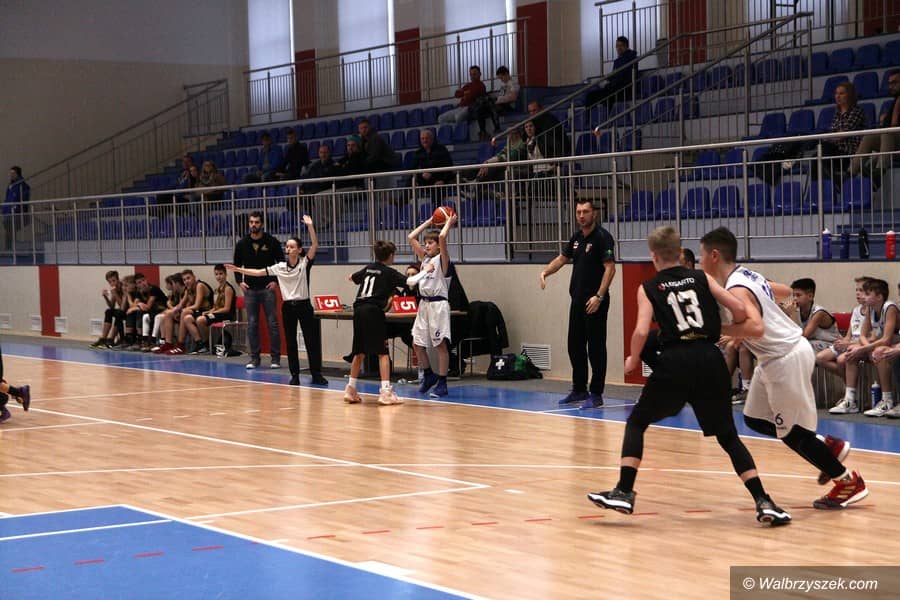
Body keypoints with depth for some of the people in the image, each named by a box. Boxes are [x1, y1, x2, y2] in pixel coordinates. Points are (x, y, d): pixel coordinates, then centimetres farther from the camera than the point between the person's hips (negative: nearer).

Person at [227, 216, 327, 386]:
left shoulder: (304, 263, -4)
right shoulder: (280, 267, 4)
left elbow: (315, 245, -16)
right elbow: (259, 272, 7)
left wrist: (310, 226, -27)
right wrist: (238, 270, 2)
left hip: (304, 305, -3)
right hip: (288, 307, 3)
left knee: (311, 341, -2)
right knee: (291, 342, 5)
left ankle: (316, 375, 3)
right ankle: (295, 375, 12)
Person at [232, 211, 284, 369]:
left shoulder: (272, 242, -3)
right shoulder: (242, 244, 4)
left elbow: (282, 263, 3)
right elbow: (237, 265, 14)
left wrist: (276, 281, -6)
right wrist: (240, 281, 1)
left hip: (267, 288, -2)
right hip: (250, 289, 2)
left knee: (272, 323, -1)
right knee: (252, 324, 4)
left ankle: (276, 358, 5)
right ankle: (254, 358, 10)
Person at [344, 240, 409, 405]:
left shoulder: (368, 268, 19)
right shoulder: (389, 273, 1)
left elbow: (352, 278, 37)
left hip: (359, 311, 6)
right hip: (374, 311, -6)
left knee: (359, 352, 16)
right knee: (383, 352, -5)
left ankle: (351, 389, 19)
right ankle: (385, 392, -13)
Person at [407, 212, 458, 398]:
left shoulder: (442, 259, -5)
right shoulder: (425, 258, 14)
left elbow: (442, 237, -22)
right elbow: (411, 237, 17)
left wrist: (449, 222, -6)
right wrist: (429, 222, 18)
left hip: (438, 304, -7)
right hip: (424, 304, 7)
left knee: (441, 344, -4)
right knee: (417, 343, 9)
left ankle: (442, 384, 1)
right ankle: (429, 375, 26)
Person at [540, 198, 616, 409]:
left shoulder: (602, 237, -11)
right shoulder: (576, 238, 13)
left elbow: (610, 268, -16)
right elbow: (562, 258, 25)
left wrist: (599, 296, -23)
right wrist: (545, 272, 7)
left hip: (595, 302, -8)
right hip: (577, 300, 8)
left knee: (596, 348, -4)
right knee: (575, 346, 13)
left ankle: (596, 394, 1)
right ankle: (579, 390, 25)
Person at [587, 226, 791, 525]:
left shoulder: (648, 288, 9)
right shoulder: (701, 278, 15)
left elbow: (641, 331, -5)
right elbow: (739, 309, 4)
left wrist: (633, 361, 12)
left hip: (674, 361, -2)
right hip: (710, 360, 2)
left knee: (637, 422, 17)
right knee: (728, 436, 13)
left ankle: (624, 492, 6)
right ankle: (763, 502, 1)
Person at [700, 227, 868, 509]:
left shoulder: (735, 289, -21)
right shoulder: (747, 275, 8)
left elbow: (755, 328, -36)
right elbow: (785, 291, 25)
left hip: (786, 359, -10)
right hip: (781, 355, 10)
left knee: (792, 432, 1)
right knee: (754, 419, 16)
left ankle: (849, 481, 13)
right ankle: (829, 446, 23)